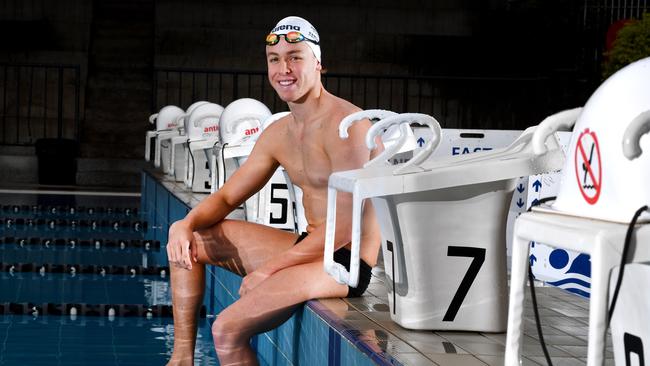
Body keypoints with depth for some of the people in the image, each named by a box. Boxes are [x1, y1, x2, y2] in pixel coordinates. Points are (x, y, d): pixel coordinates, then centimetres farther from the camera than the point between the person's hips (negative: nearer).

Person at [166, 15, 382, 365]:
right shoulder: (278, 134, 8)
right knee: (189, 241, 12)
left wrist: (269, 269, -19)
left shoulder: (345, 125, -20)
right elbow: (226, 198, 15)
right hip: (309, 247, 9)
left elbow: (344, 226, -24)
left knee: (227, 330, -24)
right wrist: (186, 224, -8)